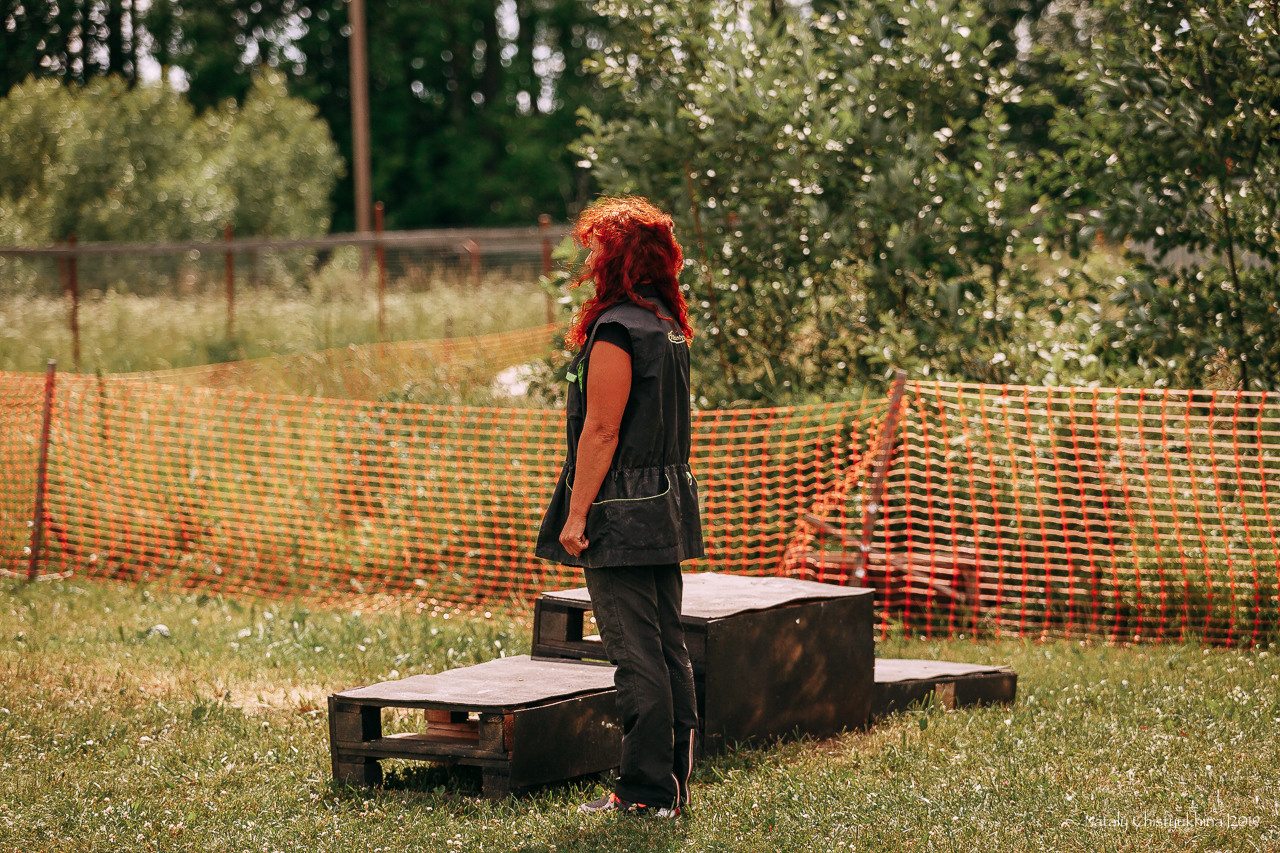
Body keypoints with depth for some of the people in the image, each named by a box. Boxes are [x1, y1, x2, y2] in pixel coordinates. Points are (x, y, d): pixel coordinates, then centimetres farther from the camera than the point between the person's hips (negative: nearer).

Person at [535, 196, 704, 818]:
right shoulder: (669, 329, 13)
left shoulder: (616, 331, -15)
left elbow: (601, 431, -18)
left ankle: (645, 792, -3)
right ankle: (674, 782, 17)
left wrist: (577, 512, -16)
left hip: (623, 511, -9)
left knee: (635, 655, -6)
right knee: (668, 649, 12)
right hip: (667, 507, 9)